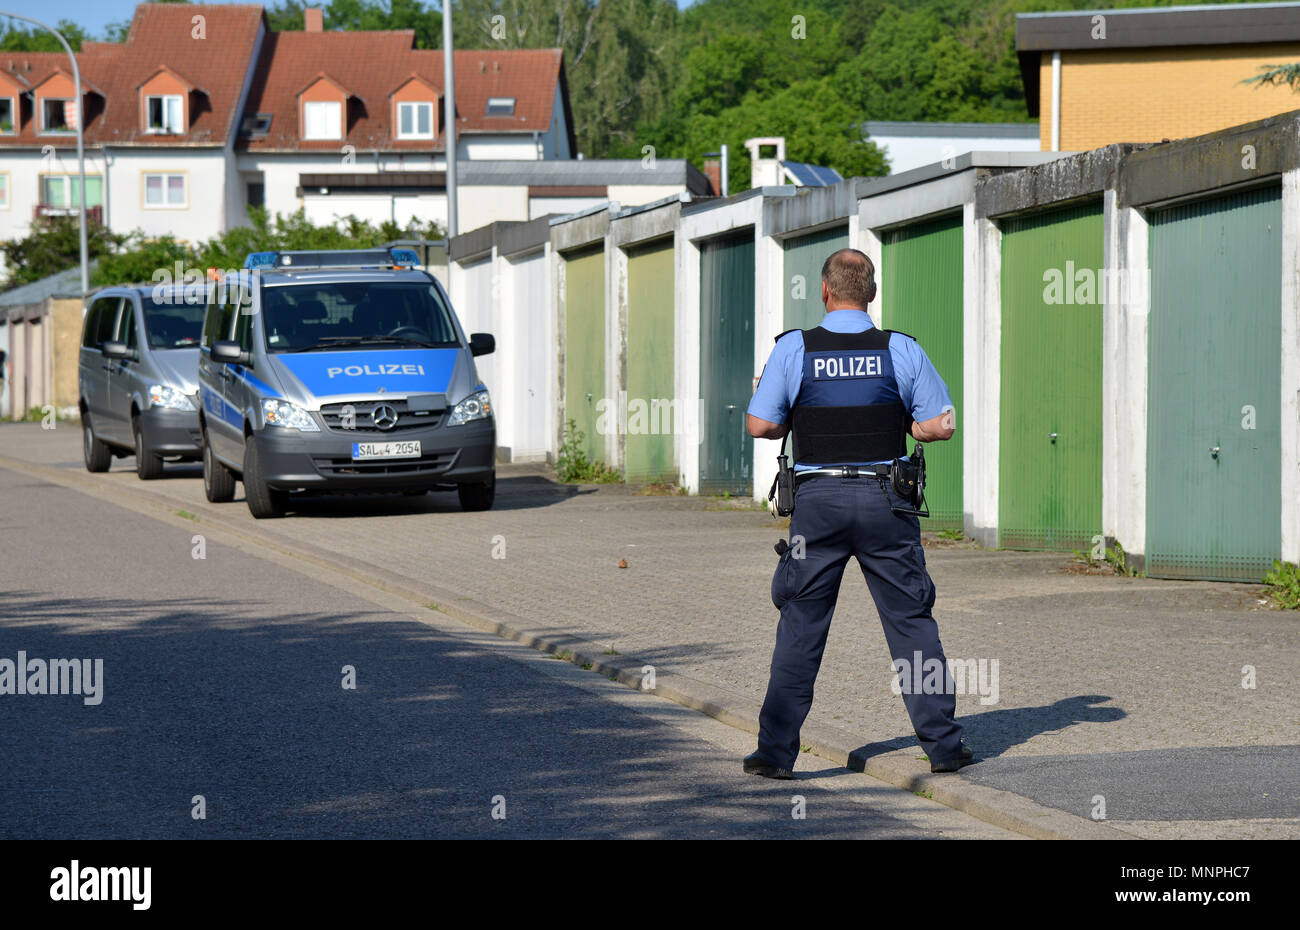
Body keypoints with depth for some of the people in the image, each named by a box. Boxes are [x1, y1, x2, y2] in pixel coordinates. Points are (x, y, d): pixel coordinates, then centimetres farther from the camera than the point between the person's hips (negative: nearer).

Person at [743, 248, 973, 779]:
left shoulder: (793, 349, -3)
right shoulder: (901, 351, -1)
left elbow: (760, 425, -3)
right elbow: (940, 426, 1)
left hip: (817, 500, 0)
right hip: (885, 500, 1)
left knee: (801, 626, 5)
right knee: (912, 621, 8)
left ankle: (776, 751, 4)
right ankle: (943, 745, 11)